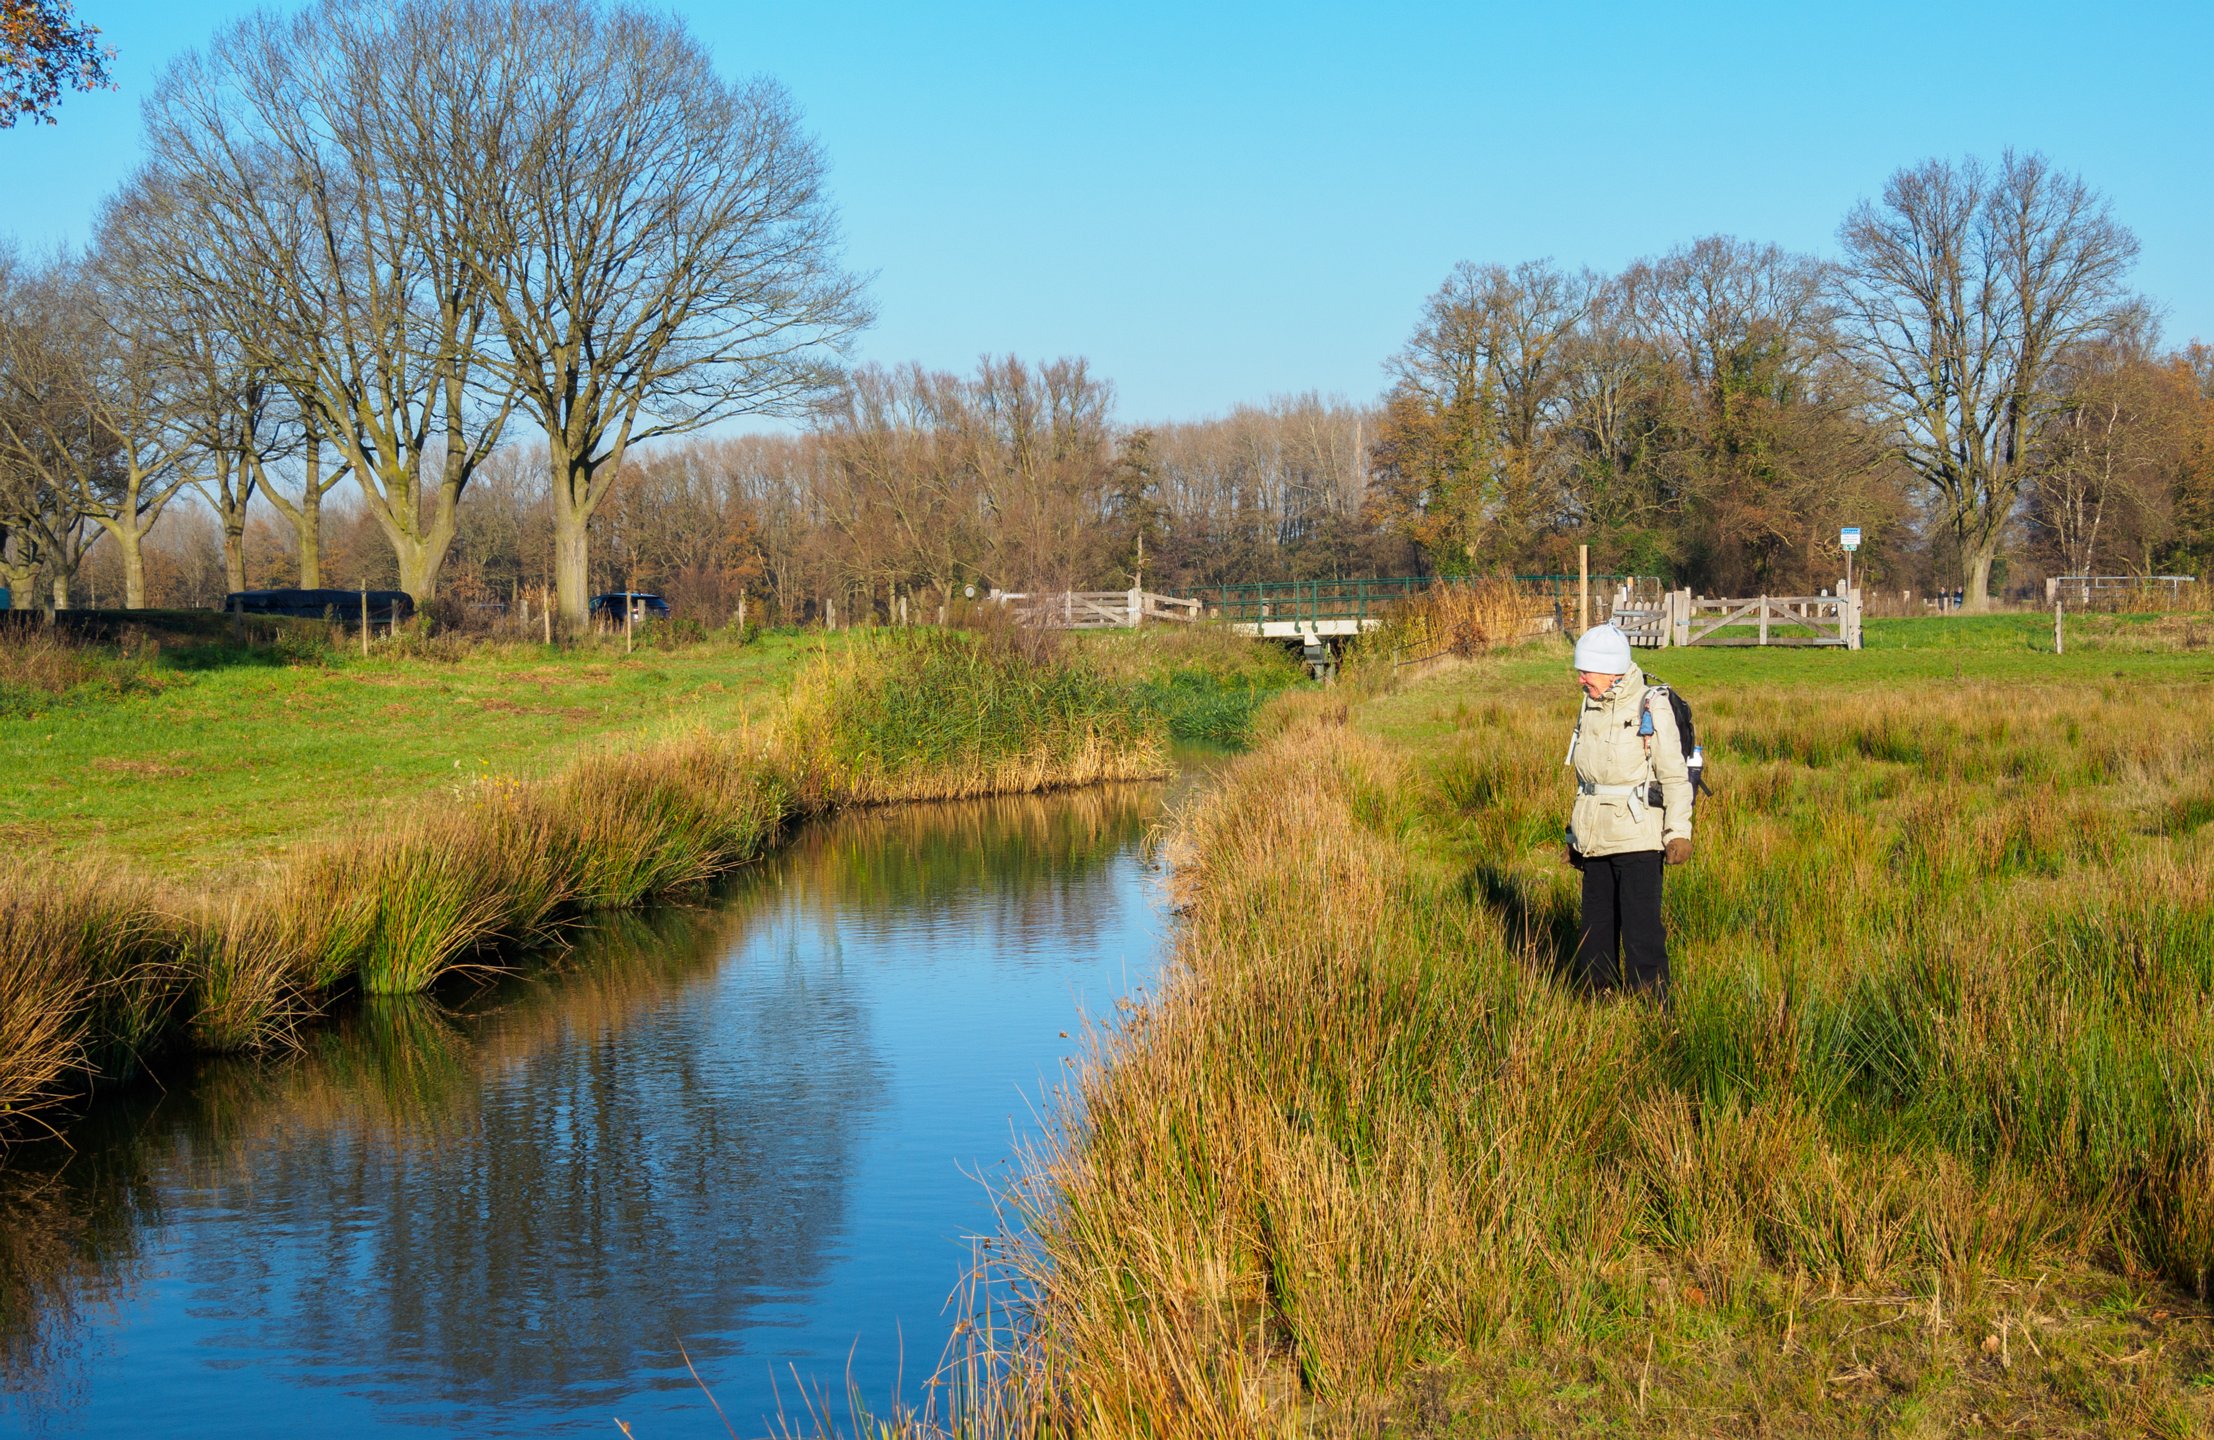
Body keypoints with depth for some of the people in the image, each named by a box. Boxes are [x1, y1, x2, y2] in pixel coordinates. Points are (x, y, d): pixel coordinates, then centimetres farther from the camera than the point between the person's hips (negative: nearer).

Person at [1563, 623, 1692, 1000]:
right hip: (1596, 839, 7)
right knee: (1596, 928, 11)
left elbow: (1674, 775, -10)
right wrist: (1576, 834, 20)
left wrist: (1679, 831, -16)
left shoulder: (1651, 708, -9)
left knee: (1641, 927, -7)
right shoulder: (1591, 709, 11)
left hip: (1637, 838, -7)